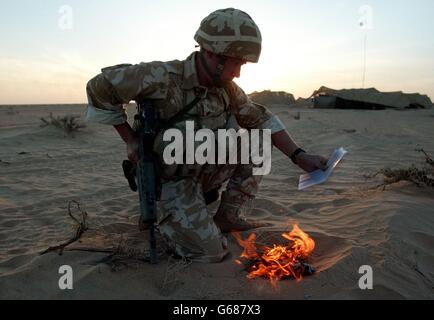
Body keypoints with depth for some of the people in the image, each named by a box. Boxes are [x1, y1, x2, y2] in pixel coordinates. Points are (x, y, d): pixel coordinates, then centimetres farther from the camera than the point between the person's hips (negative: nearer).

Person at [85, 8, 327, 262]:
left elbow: (261, 119, 0)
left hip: (206, 171, 6)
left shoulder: (226, 87, -5)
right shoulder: (162, 78, -26)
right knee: (210, 251, -16)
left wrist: (300, 156, -10)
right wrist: (130, 139, -17)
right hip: (173, 180, -6)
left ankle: (228, 217, 6)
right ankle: (167, 217, 13)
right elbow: (100, 88, -16)